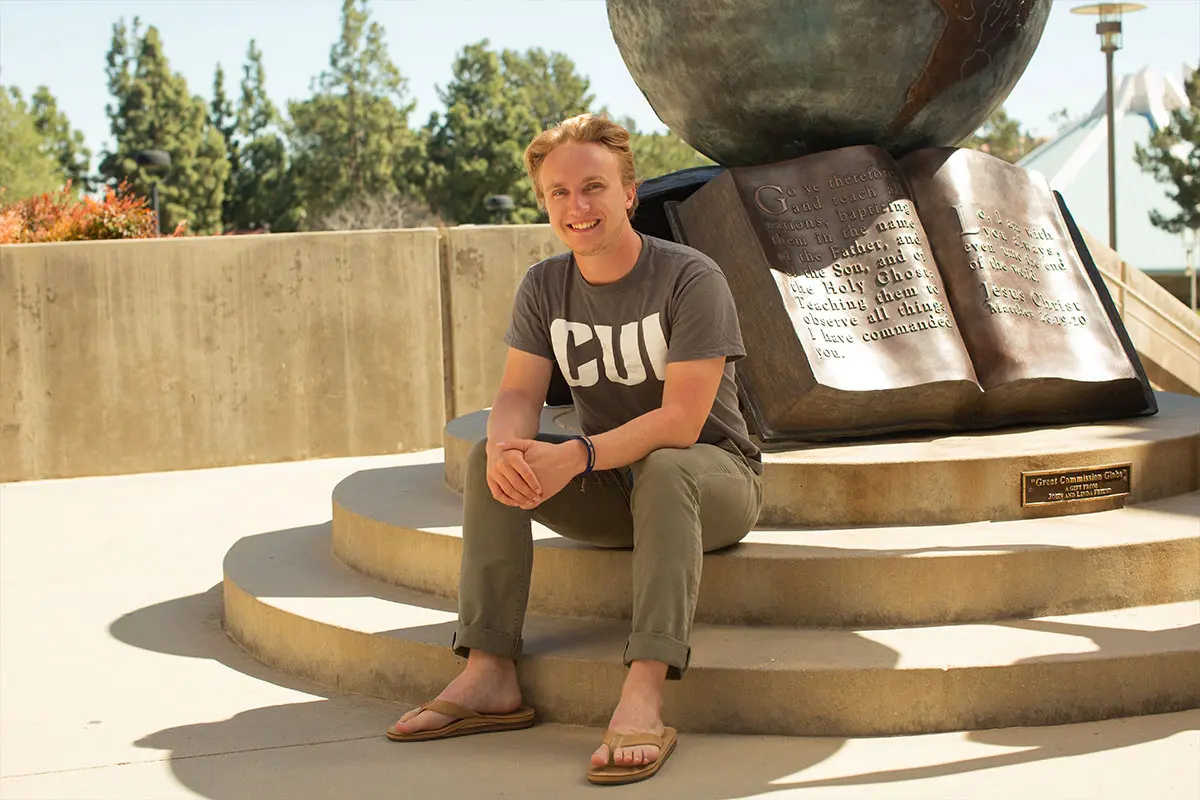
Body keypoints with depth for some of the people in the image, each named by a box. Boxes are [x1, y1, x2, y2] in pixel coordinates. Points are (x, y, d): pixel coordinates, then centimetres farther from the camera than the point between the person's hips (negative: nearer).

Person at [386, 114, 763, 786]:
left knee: (664, 469, -38)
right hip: (610, 489, 5)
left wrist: (576, 457, -38)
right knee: (490, 460, -16)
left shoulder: (691, 278, -17)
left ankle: (645, 695, -49)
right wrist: (507, 446, -33)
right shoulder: (545, 287, 1)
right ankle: (491, 675, -24)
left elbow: (682, 421, -25)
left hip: (715, 479, -5)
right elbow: (519, 396, -7)